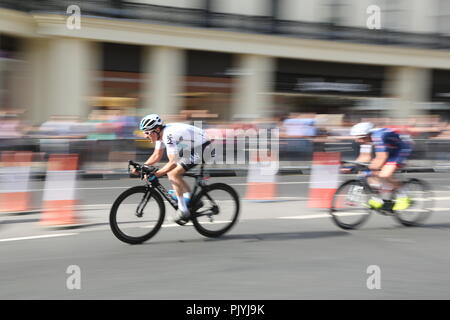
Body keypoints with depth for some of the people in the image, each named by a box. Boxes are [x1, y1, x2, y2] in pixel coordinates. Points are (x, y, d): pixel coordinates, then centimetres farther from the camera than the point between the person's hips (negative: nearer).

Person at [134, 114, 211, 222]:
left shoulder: (169, 135, -27)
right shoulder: (161, 133, 2)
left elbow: (173, 163, -30)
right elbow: (157, 155, 13)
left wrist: (155, 174, -31)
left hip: (203, 148, -10)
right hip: (192, 148, 10)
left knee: (173, 174, -14)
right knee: (170, 172, 7)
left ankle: (183, 210, -9)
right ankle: (190, 200, 14)